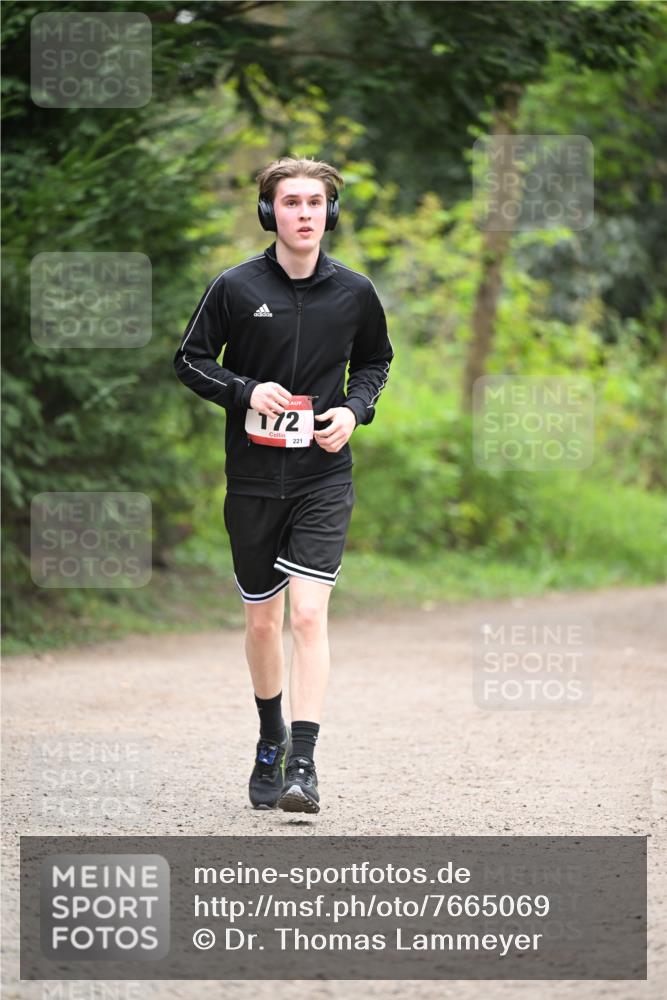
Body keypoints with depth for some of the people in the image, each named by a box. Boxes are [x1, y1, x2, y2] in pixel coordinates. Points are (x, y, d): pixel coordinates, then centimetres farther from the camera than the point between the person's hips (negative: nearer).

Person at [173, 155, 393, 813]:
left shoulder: (354, 292, 0)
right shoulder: (235, 288, -4)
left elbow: (375, 361, 16)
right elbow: (190, 359, 4)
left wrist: (355, 408, -3)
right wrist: (246, 391, -13)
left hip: (324, 477, -1)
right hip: (254, 479, 1)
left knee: (309, 615, -15)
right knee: (262, 620, 11)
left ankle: (302, 764, -17)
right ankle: (271, 740, 34)